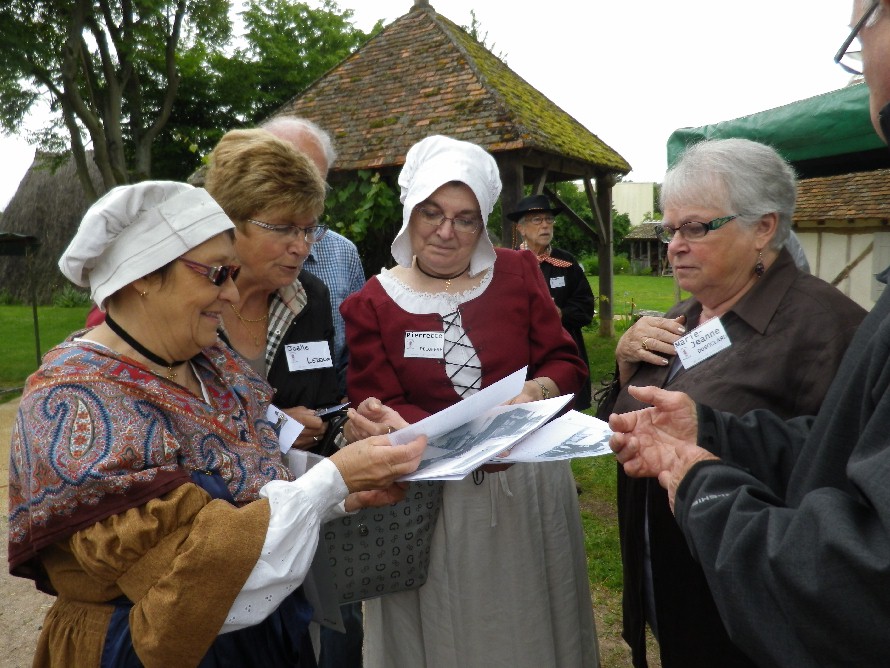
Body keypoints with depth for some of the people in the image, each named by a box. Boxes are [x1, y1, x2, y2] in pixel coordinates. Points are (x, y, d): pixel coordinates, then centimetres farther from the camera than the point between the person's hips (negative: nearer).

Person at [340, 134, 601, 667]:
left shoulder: (518, 272, 1)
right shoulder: (370, 306, -5)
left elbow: (567, 362, 1)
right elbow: (381, 406, -8)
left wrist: (535, 393, -20)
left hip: (529, 482, 2)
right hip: (433, 495, -2)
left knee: (532, 623, 18)